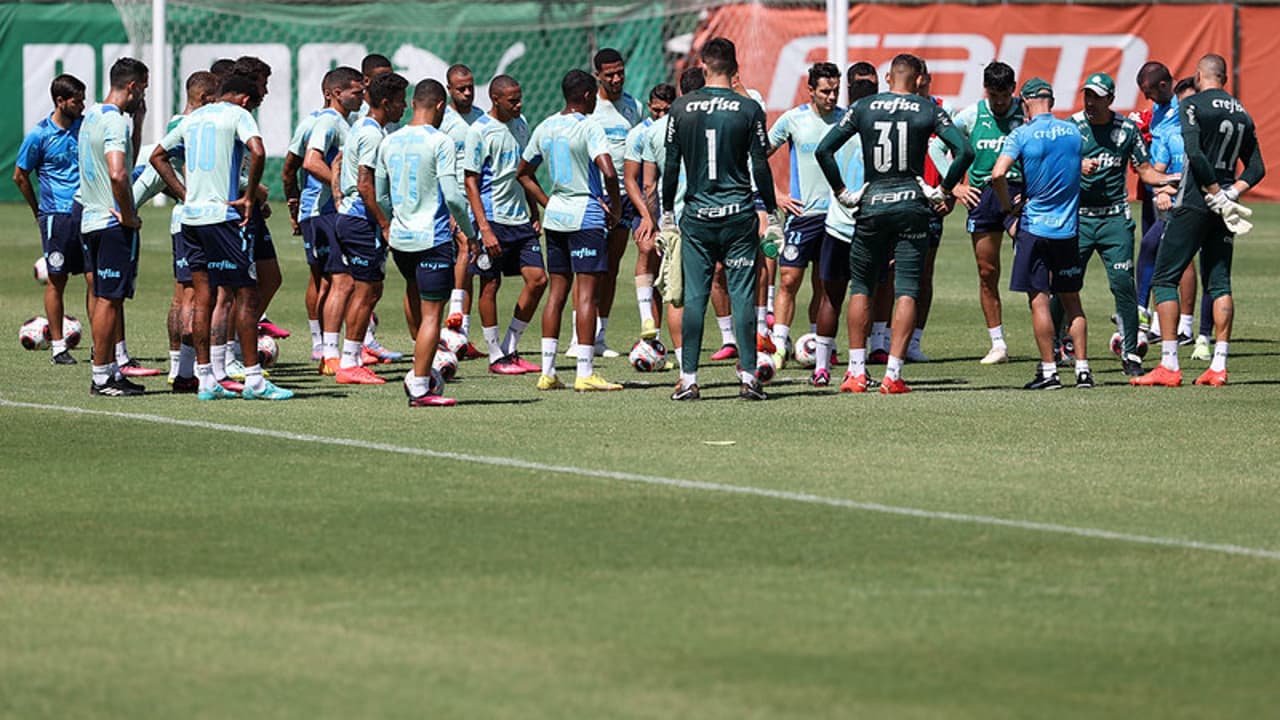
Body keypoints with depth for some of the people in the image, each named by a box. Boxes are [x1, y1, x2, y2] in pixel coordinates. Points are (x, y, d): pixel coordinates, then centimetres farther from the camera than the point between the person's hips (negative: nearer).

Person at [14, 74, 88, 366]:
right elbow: (20, 176, 5)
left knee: (95, 279, -1)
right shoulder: (39, 135, -5)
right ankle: (58, 347, 9)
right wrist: (39, 212, 10)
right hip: (57, 217, -3)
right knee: (57, 281, 2)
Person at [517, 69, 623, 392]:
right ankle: (585, 373, -6)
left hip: (554, 216, 7)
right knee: (587, 293, -4)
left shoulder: (545, 128, 9)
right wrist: (616, 208, -10)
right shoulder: (589, 127, -12)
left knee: (557, 290, 11)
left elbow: (523, 172, 18)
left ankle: (547, 372, 10)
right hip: (586, 216, -7)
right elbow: (609, 173, -24)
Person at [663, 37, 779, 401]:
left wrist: (667, 214, 14)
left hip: (696, 217, 1)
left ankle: (688, 378, 2)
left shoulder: (681, 108, 0)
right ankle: (748, 376, 0)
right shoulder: (749, 109, -4)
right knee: (742, 295, 2)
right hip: (739, 216, -1)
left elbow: (671, 165, 4)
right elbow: (761, 166, -2)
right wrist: (771, 213, 10)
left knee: (694, 296, 3)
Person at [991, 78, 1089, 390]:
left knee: (1039, 299, -1)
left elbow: (998, 174, -21)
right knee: (1071, 299, 12)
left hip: (1034, 226, -4)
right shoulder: (1074, 132, 5)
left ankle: (1049, 371, -2)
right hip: (1068, 226, 4)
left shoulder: (1022, 135, -9)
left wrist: (1009, 207, -3)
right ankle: (1082, 368, 9)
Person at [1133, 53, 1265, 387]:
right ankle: (1218, 366, 4)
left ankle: (1169, 366, -8)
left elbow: (1195, 154, -20)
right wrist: (1232, 193, 2)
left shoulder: (1192, 105, -7)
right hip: (1222, 212, 6)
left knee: (1165, 279, -1)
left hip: (1194, 204, -6)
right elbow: (1256, 168, 14)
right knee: (1219, 282, 10)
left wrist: (1217, 195, -14)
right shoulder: (1242, 114, 13)